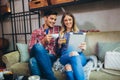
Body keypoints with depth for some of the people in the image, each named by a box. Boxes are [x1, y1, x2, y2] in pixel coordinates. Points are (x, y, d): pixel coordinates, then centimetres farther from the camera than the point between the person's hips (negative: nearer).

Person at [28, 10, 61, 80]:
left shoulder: (58, 29, 15)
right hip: (38, 56, 2)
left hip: (52, 56, -2)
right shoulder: (36, 32, 13)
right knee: (38, 46, -33)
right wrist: (43, 41, -9)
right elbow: (30, 49, 3)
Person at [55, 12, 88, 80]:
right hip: (64, 57, 1)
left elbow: (81, 47, 16)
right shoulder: (61, 34, 22)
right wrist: (59, 44, -1)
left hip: (79, 55, 0)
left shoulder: (79, 32, 22)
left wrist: (83, 48, -9)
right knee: (74, 54, -39)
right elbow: (58, 52, 20)